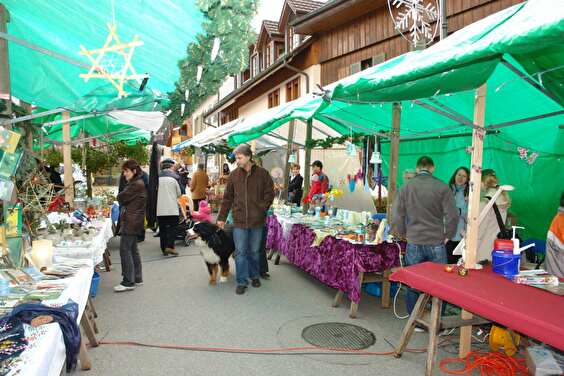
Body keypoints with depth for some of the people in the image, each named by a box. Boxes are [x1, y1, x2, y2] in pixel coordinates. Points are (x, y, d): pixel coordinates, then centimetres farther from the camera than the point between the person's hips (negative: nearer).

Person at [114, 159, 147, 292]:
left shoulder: (137, 184, -16)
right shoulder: (136, 183, 17)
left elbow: (121, 198, -14)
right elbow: (124, 199, 17)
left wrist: (120, 196, 6)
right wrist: (122, 198, -3)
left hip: (131, 222, -11)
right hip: (133, 221, 11)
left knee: (125, 250, -7)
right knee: (133, 249, 15)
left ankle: (128, 282, -2)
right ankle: (137, 278, 24)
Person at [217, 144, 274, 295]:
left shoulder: (262, 174, -3)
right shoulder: (234, 175, 2)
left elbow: (269, 193, 1)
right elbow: (227, 198, 7)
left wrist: (261, 209, -10)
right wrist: (221, 217, 7)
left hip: (257, 220, 0)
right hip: (239, 220, 1)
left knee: (254, 251, 14)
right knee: (240, 252, 3)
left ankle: (254, 276, 34)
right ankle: (242, 282, 14)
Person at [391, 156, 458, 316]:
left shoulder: (406, 187, 1)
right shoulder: (442, 187, -6)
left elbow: (397, 216, 1)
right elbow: (452, 216, -8)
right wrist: (447, 236, 5)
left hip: (413, 244, 2)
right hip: (436, 243, -1)